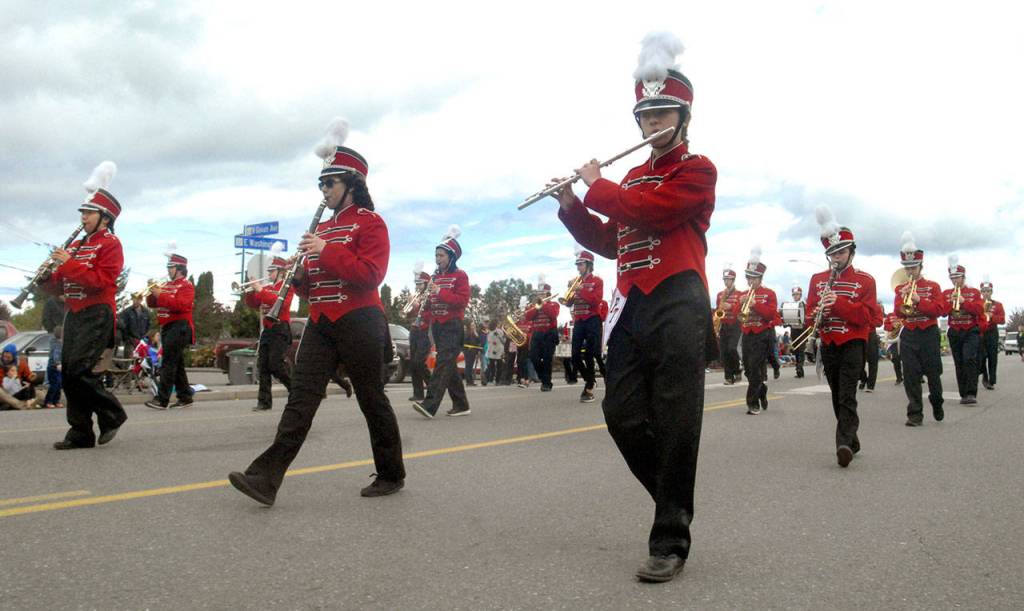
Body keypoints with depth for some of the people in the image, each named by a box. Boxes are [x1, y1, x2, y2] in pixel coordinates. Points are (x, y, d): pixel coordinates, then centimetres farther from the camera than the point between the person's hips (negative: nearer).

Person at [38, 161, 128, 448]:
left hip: (97, 315, -8)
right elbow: (60, 285, 18)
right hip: (74, 314, 8)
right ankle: (81, 433, 10)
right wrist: (47, 278, -3)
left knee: (80, 370, -16)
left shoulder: (110, 243, -4)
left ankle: (112, 415, 2)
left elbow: (101, 280, -17)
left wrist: (69, 263, -19)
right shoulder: (76, 245, 19)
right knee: (68, 375, 5)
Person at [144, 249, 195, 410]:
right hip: (166, 327, 8)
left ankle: (162, 399, -13)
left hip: (179, 328, -8)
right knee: (177, 364, 11)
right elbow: (152, 303, 18)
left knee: (168, 363, -12)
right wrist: (152, 292, -2)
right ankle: (185, 397, 17)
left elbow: (181, 305, -21)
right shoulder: (166, 285, 18)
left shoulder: (186, 285, -6)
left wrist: (161, 295, -20)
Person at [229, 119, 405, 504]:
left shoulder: (370, 223, -4)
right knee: (301, 397, -3)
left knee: (371, 400, 4)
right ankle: (267, 478, -9)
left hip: (358, 323, -6)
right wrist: (300, 275, -2)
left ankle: (391, 475, 20)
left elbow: (370, 275, -17)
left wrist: (327, 251, -22)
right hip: (320, 324, 7)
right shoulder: (321, 228, 18)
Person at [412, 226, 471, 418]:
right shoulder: (435, 277, 14)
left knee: (443, 363, -15)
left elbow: (463, 300, -15)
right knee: (449, 365, 9)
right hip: (437, 326, 7)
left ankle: (430, 404, -23)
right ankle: (461, 405, 16)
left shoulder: (460, 276, -4)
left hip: (453, 326, -7)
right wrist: (425, 300, -3)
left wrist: (440, 292, -20)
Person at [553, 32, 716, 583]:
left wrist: (596, 185, -1)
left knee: (675, 425, -4)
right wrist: (572, 206, 10)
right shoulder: (633, 177, 23)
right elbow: (609, 243, 22)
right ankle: (675, 497, 25)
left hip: (677, 306, -7)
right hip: (632, 306, 7)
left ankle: (670, 541, 4)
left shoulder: (697, 170, 1)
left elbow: (649, 210, -16)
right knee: (621, 414, 3)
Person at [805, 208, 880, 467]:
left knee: (847, 396, -15)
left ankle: (844, 443, -22)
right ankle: (852, 441, 25)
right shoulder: (817, 279, 9)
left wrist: (838, 303, -24)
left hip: (852, 344, -5)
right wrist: (817, 316, -16)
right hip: (828, 345, 5)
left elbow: (867, 315, -11)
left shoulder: (864, 280, -2)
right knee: (837, 396, 11)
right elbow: (810, 312, 8)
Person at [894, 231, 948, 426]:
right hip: (908, 336, 2)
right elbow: (898, 312, -1)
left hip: (929, 335, -1)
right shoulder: (900, 288, 8)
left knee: (933, 374, 6)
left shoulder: (933, 286, 2)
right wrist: (903, 299, -20)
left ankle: (937, 405, 31)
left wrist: (919, 300, -20)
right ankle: (915, 414, 1)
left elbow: (941, 309, -9)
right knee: (910, 377, -3)